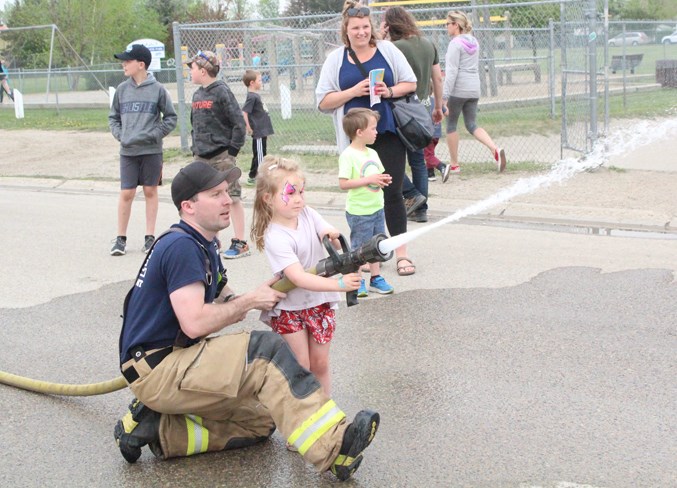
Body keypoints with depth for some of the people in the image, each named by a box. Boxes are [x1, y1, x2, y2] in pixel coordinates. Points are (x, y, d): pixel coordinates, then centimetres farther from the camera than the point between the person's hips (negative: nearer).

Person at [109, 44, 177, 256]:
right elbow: (113, 117, 15)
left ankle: (150, 236, 16)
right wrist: (120, 135, 0)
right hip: (127, 151, 2)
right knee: (126, 193, 1)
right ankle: (120, 238, 10)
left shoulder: (157, 89, -3)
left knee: (150, 192, 7)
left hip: (151, 150, -2)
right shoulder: (122, 89, 6)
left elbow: (171, 118, 3)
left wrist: (154, 135, -8)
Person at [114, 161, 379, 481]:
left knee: (259, 421, 8)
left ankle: (159, 429, 5)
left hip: (176, 362, 10)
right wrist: (249, 300, -13)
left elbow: (227, 310, 14)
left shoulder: (205, 245, 15)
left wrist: (259, 294, -6)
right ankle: (333, 449, -32)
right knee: (265, 350, -24)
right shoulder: (181, 246, -17)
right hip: (154, 370, -10)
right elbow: (194, 324, -25)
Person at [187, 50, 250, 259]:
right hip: (201, 156, 8)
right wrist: (195, 148, 12)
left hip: (221, 155, -8)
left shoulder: (222, 92, -10)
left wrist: (233, 150, -13)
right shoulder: (197, 95, 12)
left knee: (233, 197, -3)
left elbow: (239, 122, -12)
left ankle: (240, 243, 1)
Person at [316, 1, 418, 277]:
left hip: (389, 134, 0)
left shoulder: (387, 50, 5)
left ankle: (401, 253, 5)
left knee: (392, 192, -2)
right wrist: (354, 92, -12)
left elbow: (411, 83, 9)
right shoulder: (335, 59, 4)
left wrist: (390, 91, -11)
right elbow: (323, 101, 2)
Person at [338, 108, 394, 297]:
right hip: (359, 211, -8)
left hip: (377, 208, 8)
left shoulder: (372, 153, 9)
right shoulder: (348, 155, -16)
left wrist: (384, 180, -3)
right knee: (359, 246, 3)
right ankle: (357, 281, 15)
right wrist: (369, 180, -25)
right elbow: (343, 183, -22)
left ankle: (376, 278, 26)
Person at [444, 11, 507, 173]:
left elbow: (452, 72, -18)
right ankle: (495, 149, -14)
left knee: (451, 124, 9)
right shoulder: (474, 42, 13)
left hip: (458, 90, -7)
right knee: (472, 125, 10)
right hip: (474, 89, 7)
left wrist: (445, 96, -19)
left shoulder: (455, 43, -12)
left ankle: (454, 164, 15)